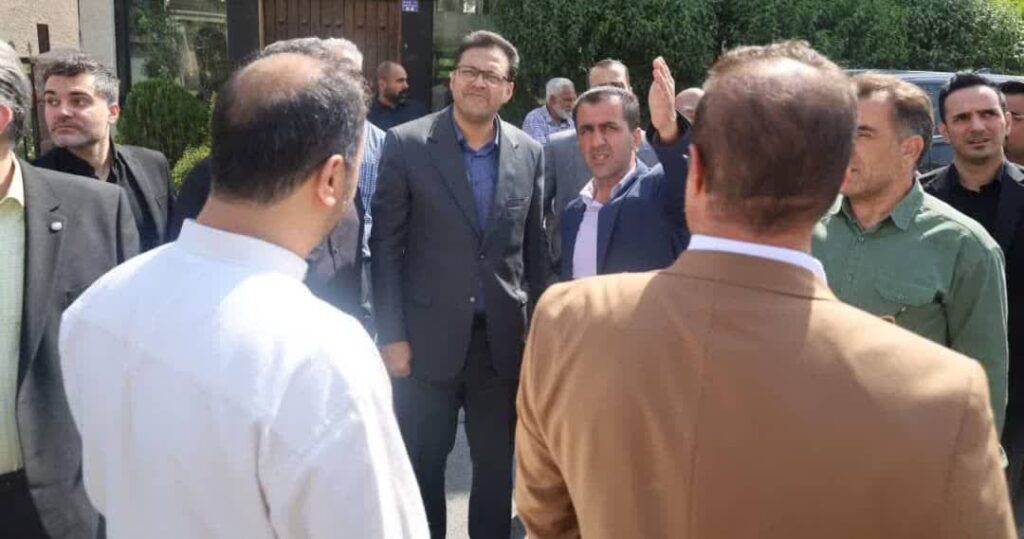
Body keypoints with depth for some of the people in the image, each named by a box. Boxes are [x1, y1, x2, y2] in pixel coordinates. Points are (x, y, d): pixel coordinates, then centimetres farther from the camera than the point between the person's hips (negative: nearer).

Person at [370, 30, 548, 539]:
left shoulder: (529, 152, 4)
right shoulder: (406, 143, -5)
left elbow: (534, 247, 9)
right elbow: (385, 245, -5)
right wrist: (391, 334, -9)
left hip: (503, 338, 3)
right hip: (428, 338, -2)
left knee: (497, 463, 16)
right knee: (421, 462, 12)